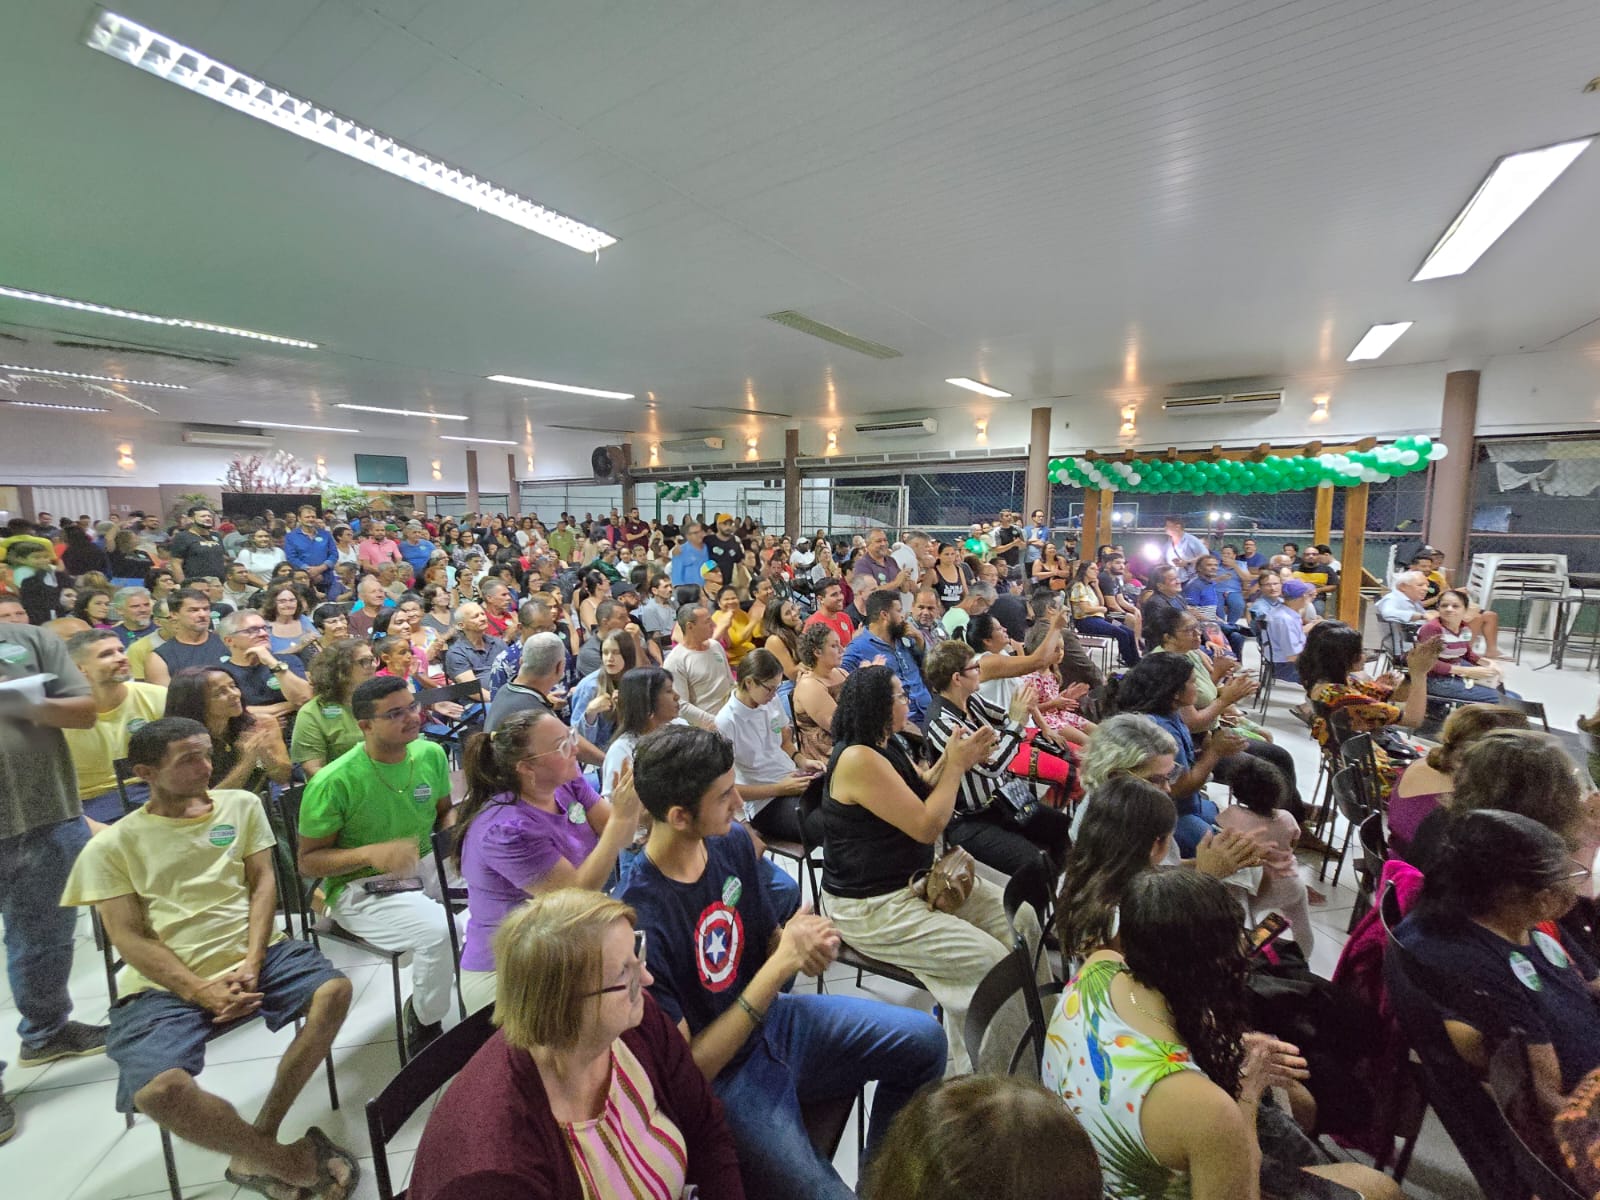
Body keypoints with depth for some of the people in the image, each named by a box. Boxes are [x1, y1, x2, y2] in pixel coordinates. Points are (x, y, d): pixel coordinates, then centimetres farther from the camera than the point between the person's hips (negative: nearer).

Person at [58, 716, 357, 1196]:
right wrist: (203, 992, -16)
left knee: (333, 991, -22)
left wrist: (252, 963, -9)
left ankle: (257, 1148, -7)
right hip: (165, 985, -2)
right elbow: (130, 938, -3)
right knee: (159, 1089, -28)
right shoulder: (111, 846, 1)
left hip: (252, 954, 2)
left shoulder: (240, 805, 8)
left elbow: (263, 882, 4)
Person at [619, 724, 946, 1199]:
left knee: (924, 1040, 5)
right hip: (721, 1079, -6)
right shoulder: (639, 922, -31)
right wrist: (778, 967, -29)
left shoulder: (732, 842, -10)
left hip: (773, 1019, 7)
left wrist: (800, 943, -19)